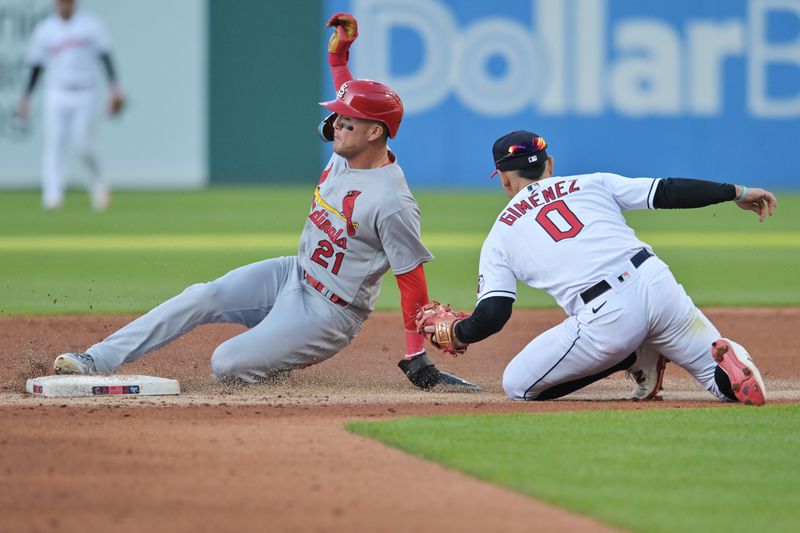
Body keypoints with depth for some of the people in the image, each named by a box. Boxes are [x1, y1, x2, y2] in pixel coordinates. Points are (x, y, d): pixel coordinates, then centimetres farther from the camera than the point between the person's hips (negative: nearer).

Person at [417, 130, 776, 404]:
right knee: (723, 379, 20)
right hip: (658, 284, 3)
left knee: (517, 385, 13)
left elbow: (491, 317, 7)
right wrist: (737, 192, 20)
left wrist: (453, 332, 28)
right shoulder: (592, 184, 22)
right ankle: (724, 361, -19)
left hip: (605, 319, -3)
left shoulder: (500, 236, 16)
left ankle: (635, 360, 2)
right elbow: (669, 192, 14)